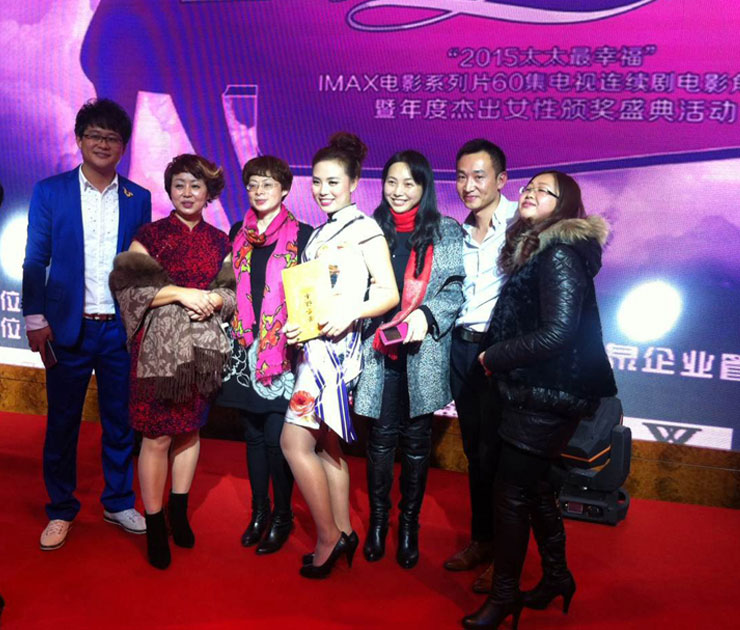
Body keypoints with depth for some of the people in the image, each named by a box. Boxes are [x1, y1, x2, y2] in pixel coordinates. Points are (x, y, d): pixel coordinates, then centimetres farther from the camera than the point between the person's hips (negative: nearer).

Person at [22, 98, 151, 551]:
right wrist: (36, 319, -5)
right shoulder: (50, 192, 3)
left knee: (122, 419, 10)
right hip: (68, 327, -1)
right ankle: (61, 510, 25)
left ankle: (119, 502, 27)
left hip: (121, 328, 1)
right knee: (62, 421, 8)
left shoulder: (138, 199, 6)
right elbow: (35, 261, 2)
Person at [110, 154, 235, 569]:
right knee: (157, 437, -1)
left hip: (202, 347, 3)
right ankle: (155, 527, 14)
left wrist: (215, 299, -11)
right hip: (159, 346, -3)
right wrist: (181, 293, -16)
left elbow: (236, 294, 10)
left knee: (190, 430, 11)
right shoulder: (150, 234, 0)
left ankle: (179, 513, 28)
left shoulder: (220, 241, 10)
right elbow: (130, 289, -7)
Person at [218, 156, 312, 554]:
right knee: (253, 435, 12)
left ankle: (282, 516, 15)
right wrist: (232, 337, 12)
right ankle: (258, 511, 26)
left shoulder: (301, 235, -2)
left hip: (283, 349, -4)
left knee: (277, 437, -3)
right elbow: (229, 287, 17)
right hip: (245, 347, 5)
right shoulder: (239, 234, 12)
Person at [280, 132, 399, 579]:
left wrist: (351, 311, -26)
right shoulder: (320, 232, 18)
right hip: (313, 343, 8)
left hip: (337, 343, -8)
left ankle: (328, 537, 3)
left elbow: (390, 293, -11)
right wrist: (295, 324, 4)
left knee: (295, 440, -10)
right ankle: (343, 532, 21)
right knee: (326, 443, 10)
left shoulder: (365, 229, -5)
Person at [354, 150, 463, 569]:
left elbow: (456, 289, 1)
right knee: (381, 436, 5)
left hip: (424, 354, -1)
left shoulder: (447, 231, 5)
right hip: (379, 352, 1)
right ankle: (378, 520, 22)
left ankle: (410, 524, 22)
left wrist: (426, 314, -15)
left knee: (416, 439, 7)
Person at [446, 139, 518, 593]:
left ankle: (505, 555, 16)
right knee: (474, 449, 14)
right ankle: (481, 539, 30)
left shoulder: (519, 222, -9)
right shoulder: (460, 232, 12)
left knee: (495, 453, -1)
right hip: (462, 347, 6)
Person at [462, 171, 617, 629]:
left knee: (513, 491, -1)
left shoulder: (559, 254, -16)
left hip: (550, 395, -9)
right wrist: (497, 356, 2)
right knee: (535, 485, 18)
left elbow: (556, 333, -22)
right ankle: (556, 576, 35)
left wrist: (493, 356, -13)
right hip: (533, 390, 9)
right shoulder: (533, 248, 13)